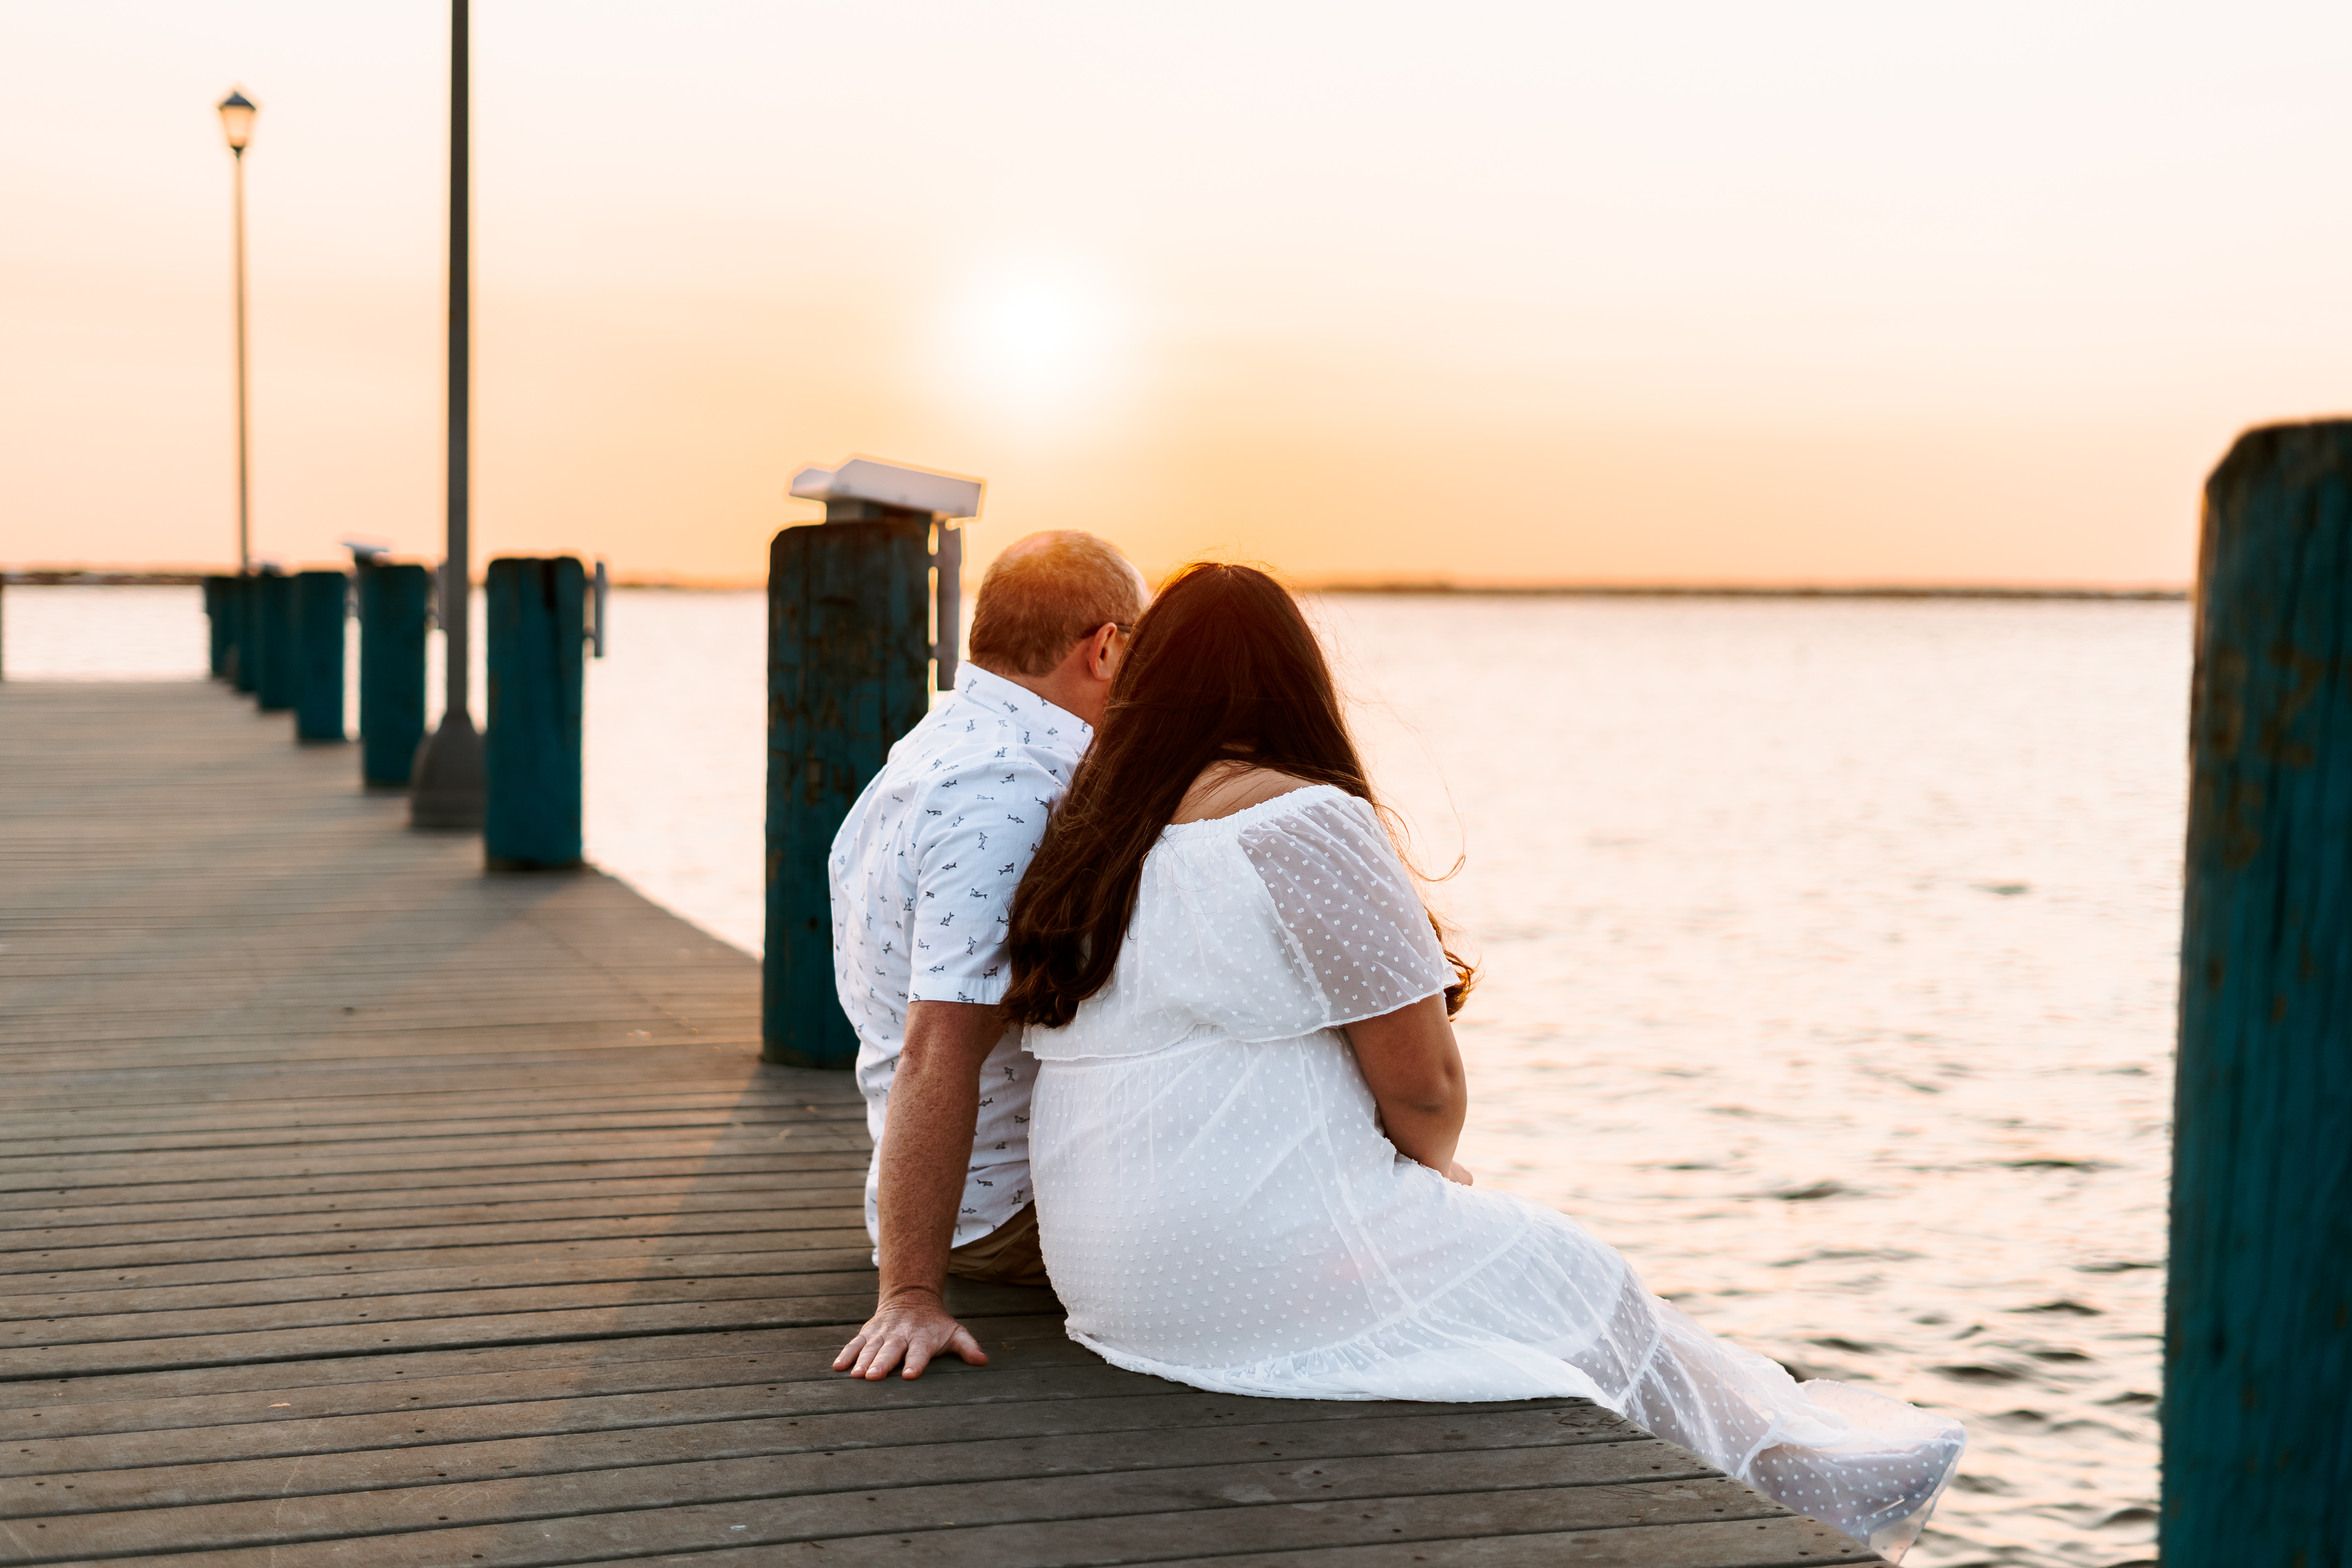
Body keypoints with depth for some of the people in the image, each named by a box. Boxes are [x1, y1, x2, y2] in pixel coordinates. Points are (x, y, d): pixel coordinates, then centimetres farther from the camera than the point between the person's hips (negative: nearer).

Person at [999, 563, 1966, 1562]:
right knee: (1575, 1291, 13)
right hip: (1266, 1278, -8)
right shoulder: (1309, 823, -17)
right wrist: (1432, 1168, 9)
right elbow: (1425, 1087, -14)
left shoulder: (1085, 842, 8)